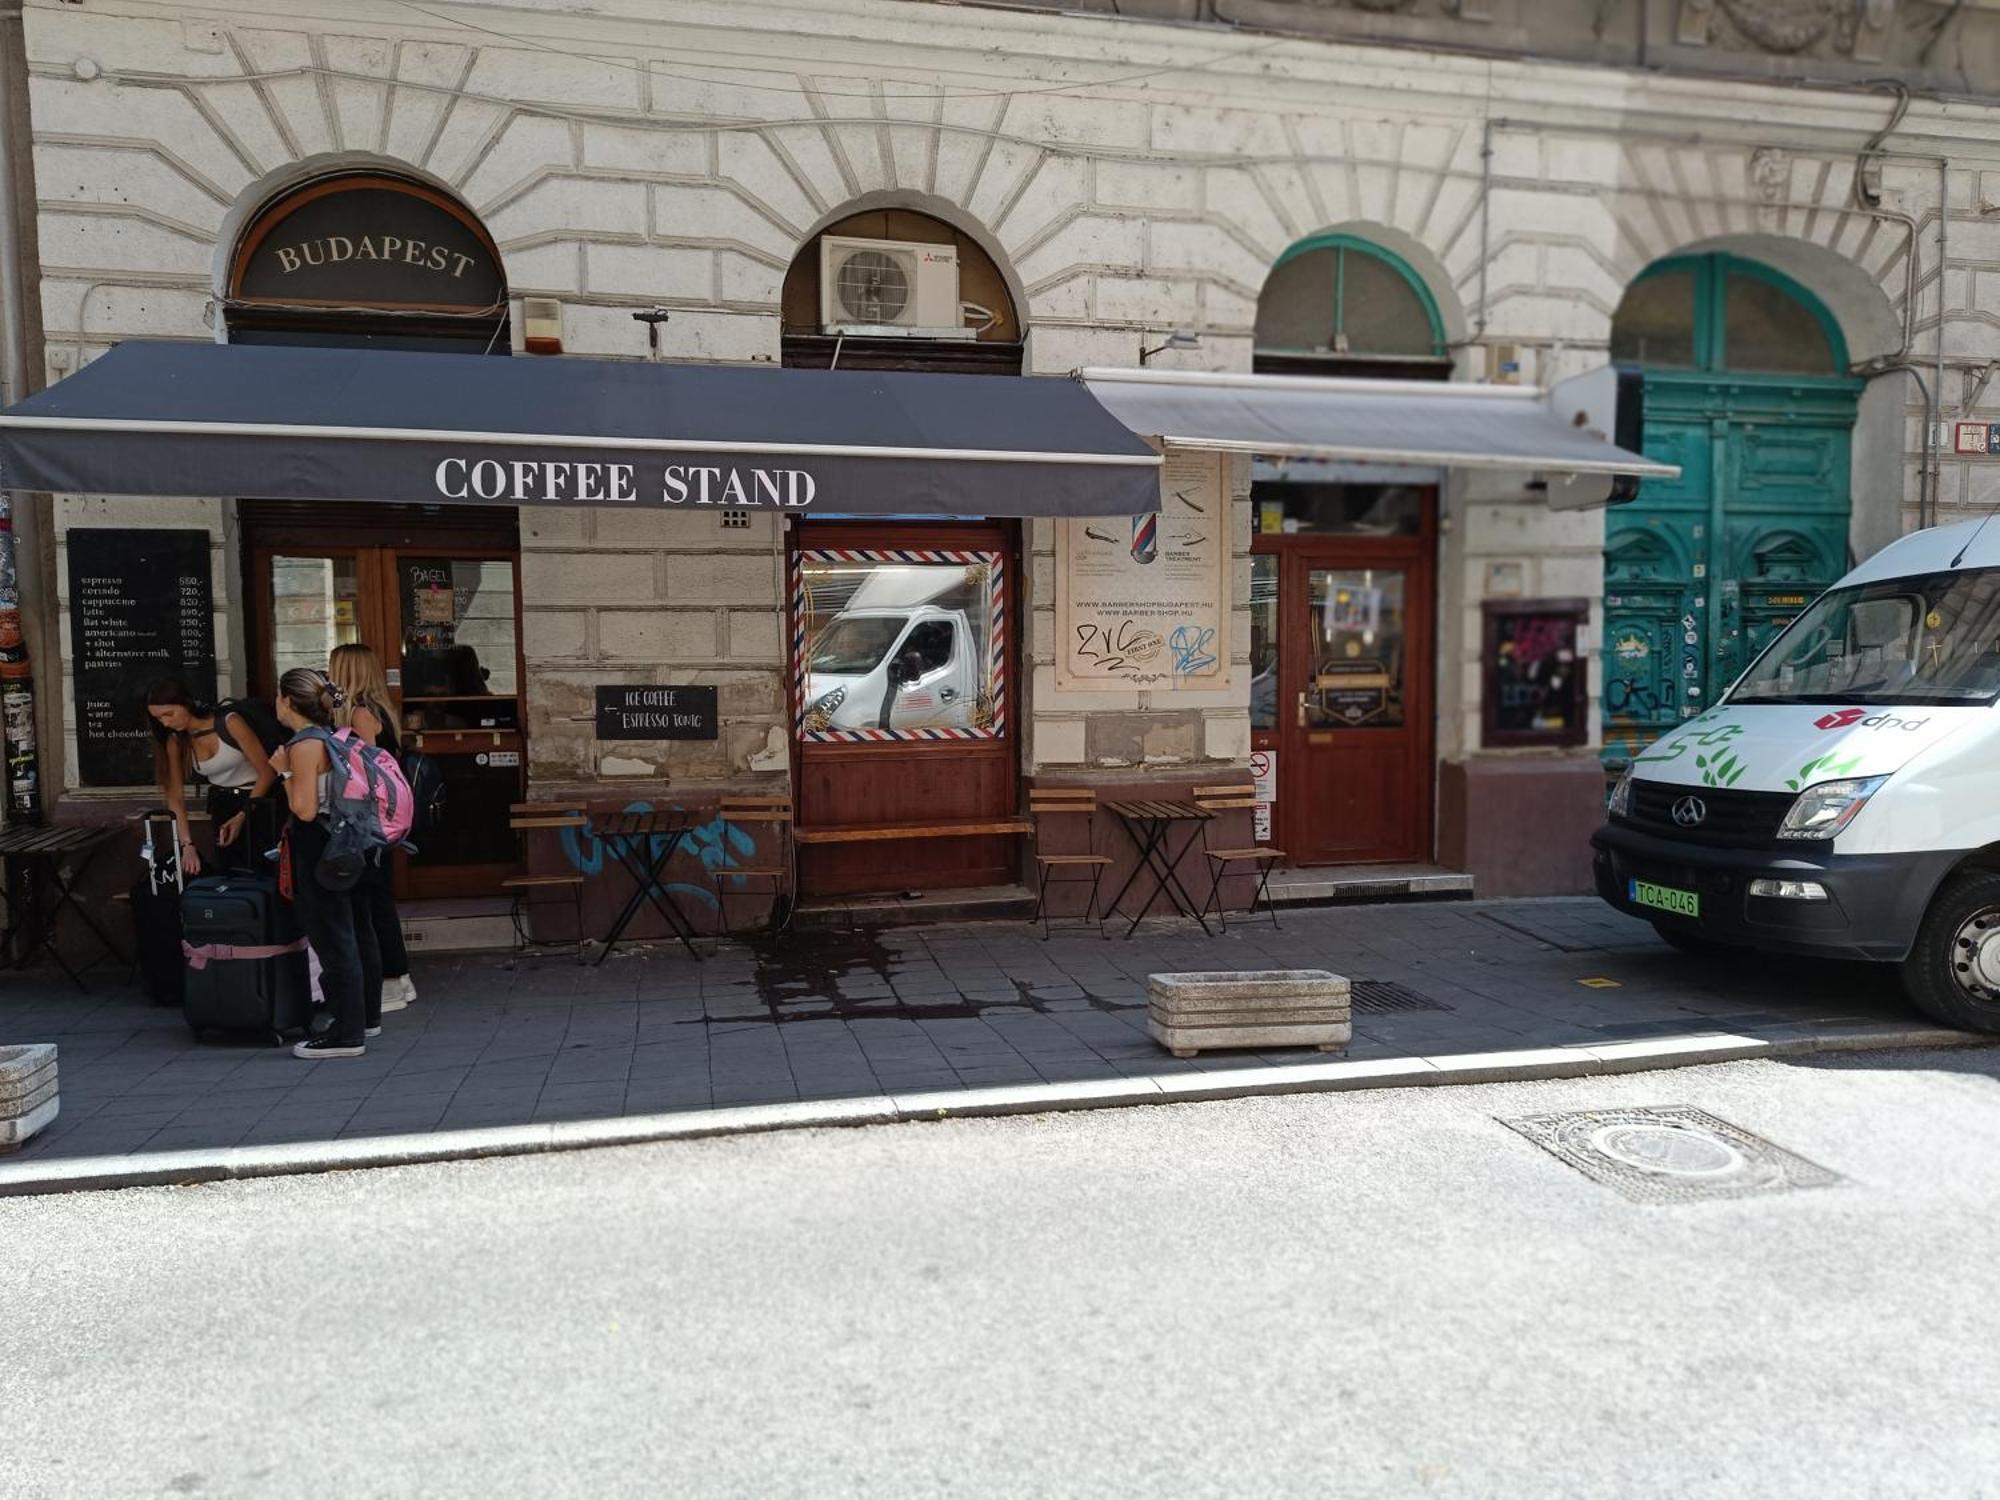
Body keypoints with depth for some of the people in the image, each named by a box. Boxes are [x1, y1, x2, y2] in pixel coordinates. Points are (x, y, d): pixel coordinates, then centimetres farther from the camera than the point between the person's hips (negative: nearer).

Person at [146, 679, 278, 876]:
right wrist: (187, 844, -16)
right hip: (222, 805, 5)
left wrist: (243, 816, -18)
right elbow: (175, 795, -6)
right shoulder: (175, 741, -2)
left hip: (258, 800, -5)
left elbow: (267, 772, -15)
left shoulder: (229, 722, -17)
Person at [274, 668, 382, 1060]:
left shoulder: (304, 745, -17)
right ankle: (367, 1017, 28)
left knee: (334, 942, -3)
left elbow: (305, 810, -20)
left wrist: (285, 772, -11)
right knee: (358, 934, 16)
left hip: (320, 853, -9)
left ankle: (347, 1034, 2)